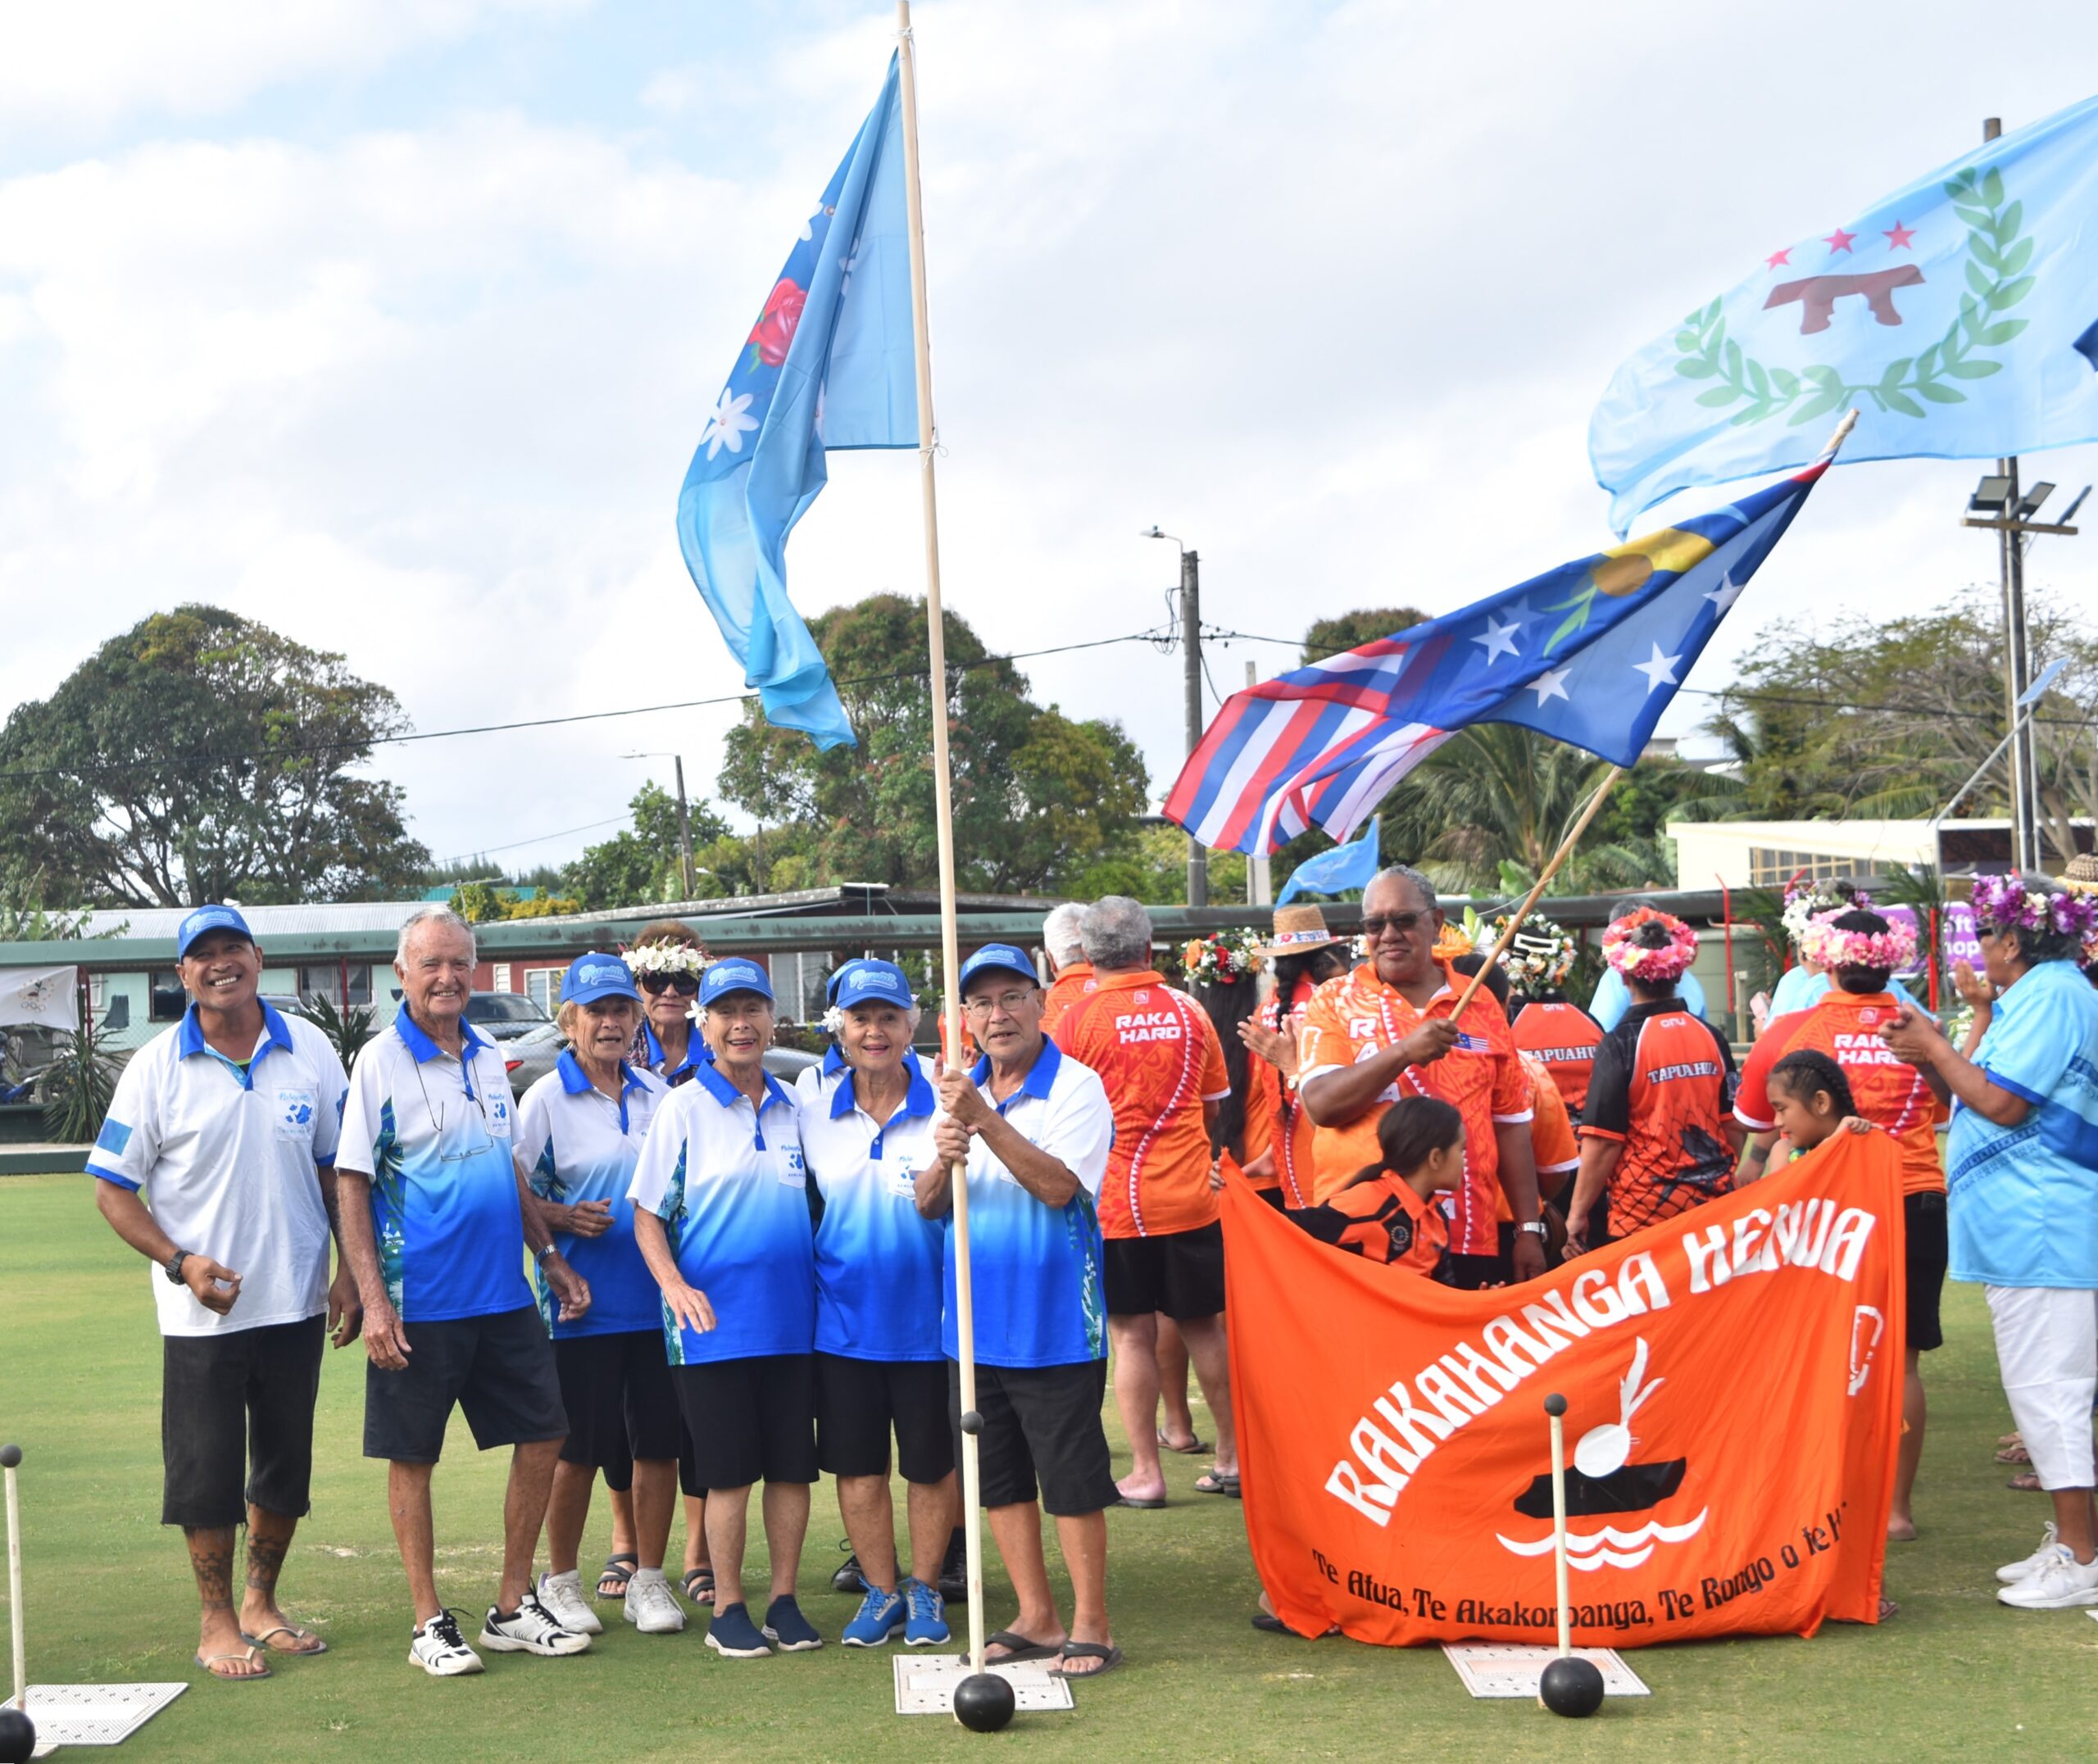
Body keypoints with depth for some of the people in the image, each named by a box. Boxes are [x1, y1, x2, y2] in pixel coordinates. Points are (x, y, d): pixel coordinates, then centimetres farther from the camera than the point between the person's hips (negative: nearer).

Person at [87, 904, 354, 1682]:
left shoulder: (309, 1050, 1)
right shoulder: (156, 1069, -5)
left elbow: (340, 1170, 8)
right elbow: (112, 1190, -3)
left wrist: (350, 1272, 1)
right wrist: (180, 1262, -15)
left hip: (296, 1302, 3)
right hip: (203, 1312, -3)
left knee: (287, 1463, 12)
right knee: (206, 1469, 2)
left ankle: (261, 1604, 29)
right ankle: (216, 1622, 17)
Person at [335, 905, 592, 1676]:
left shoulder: (489, 1058, 10)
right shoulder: (380, 1063, -8)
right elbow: (350, 1186, -10)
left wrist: (550, 1256, 15)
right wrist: (373, 1298, -16)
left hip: (503, 1295, 6)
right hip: (419, 1302, -6)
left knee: (543, 1436, 8)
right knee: (412, 1458, 4)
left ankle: (514, 1607, 21)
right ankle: (430, 1623, 16)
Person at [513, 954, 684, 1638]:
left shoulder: (659, 1095, 10)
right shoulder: (546, 1099, -2)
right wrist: (565, 1218, -19)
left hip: (659, 1299, 4)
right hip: (585, 1301, -4)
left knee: (658, 1442, 6)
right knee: (580, 1447, 3)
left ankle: (648, 1581, 18)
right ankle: (560, 1580, 20)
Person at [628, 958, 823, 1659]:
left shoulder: (793, 1109, 10)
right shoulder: (683, 1108, -2)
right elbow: (647, 1213, -3)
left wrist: (825, 1287, 10)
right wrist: (675, 1285, -17)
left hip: (792, 1318, 4)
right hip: (715, 1320, -4)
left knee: (793, 1465, 6)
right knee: (728, 1471, 0)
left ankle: (784, 1601, 18)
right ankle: (727, 1608, 12)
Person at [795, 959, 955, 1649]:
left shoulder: (942, 1100, -9)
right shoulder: (812, 1099, -1)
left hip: (926, 1316, -2)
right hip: (844, 1313, 2)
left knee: (931, 1459, 8)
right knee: (857, 1461, 10)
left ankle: (925, 1588, 26)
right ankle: (880, 1590, 25)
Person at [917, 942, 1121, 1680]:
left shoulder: (1076, 1087, -8)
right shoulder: (959, 1091, 10)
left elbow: (1059, 1184, -22)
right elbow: (928, 1204, 6)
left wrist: (987, 1121, -26)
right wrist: (944, 1159, -16)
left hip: (1052, 1323, -6)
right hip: (974, 1318, 6)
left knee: (1072, 1479, 0)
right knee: (998, 1477, 12)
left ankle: (1090, 1626, 10)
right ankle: (1036, 1619, 23)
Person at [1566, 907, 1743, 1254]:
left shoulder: (1621, 1045, -11)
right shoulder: (1711, 1038, 3)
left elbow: (1603, 1141, -13)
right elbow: (1735, 1127, 8)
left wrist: (1578, 1212, -5)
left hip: (1641, 1213, -4)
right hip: (1712, 1210, 4)